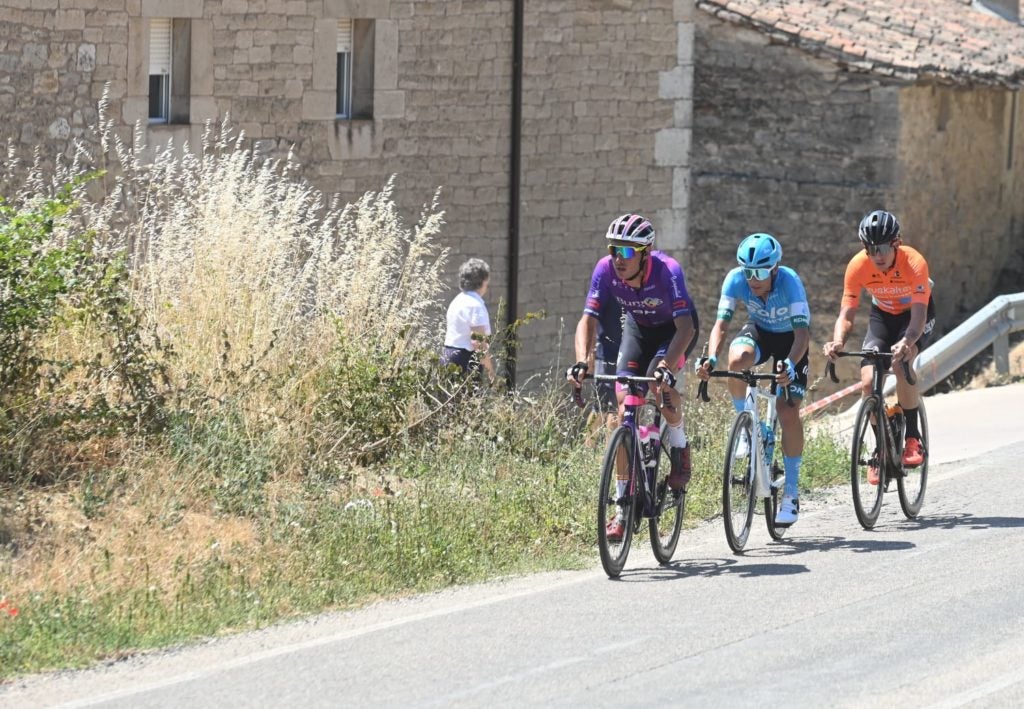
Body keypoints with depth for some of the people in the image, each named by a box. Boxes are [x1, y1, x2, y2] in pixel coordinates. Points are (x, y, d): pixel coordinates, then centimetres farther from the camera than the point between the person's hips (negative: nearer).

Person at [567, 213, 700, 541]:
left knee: (660, 380, -33)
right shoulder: (606, 270, -26)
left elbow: (686, 327, -41)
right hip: (638, 327, 4)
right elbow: (588, 320, -25)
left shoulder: (667, 271, -35)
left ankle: (679, 449, -2)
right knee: (623, 401, -12)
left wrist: (667, 366, -57)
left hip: (675, 328, -4)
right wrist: (582, 361, -43)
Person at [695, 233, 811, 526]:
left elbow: (802, 333, -40)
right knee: (737, 361, -35)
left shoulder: (789, 282, -34)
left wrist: (790, 364, -58)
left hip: (789, 339, -2)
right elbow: (721, 324, -28)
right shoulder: (736, 279, -27)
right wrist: (710, 358, -46)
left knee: (788, 412, -14)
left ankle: (791, 492, -2)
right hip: (758, 331, 2)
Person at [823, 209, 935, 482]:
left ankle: (913, 439, -18)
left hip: (915, 314, -3)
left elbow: (919, 315, -39)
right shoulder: (857, 266, -25)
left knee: (901, 363, -32)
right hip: (882, 315, 3)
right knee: (868, 381, -16)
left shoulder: (914, 263, -34)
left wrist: (906, 343, -60)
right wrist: (838, 341, -45)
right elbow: (846, 314, -23)